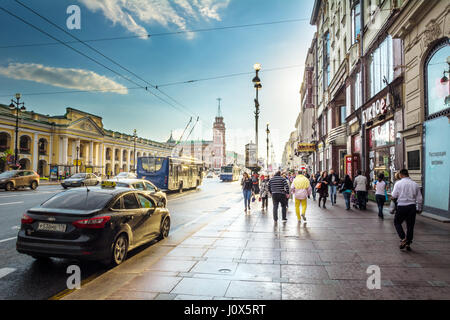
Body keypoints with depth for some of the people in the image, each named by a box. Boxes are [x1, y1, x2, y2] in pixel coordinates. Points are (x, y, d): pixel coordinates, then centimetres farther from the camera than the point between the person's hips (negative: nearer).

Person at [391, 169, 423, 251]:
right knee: (410, 225, 11)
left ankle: (403, 239, -3)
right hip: (412, 206, 3)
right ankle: (408, 244, 17)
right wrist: (419, 209, 17)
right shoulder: (415, 184, 5)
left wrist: (392, 197, 15)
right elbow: (419, 199, 8)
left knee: (397, 222, 13)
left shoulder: (398, 183, -5)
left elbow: (394, 196, -8)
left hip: (401, 206, -3)